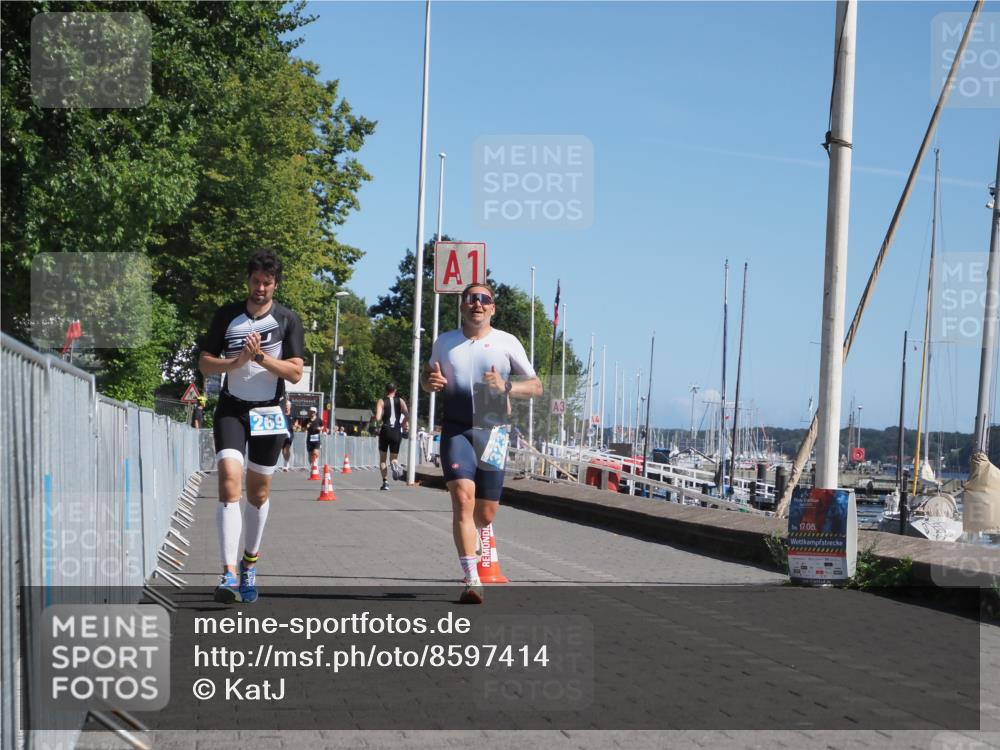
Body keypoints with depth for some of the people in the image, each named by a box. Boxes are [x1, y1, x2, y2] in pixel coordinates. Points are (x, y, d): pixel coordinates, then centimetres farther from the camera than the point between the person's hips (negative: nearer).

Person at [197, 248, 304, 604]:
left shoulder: (288, 320, 0)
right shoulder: (226, 315, 2)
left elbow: (296, 372, -5)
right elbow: (205, 362, 3)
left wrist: (261, 357, -19)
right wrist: (238, 360, -14)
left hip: (268, 413, 1)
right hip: (232, 409, -1)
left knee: (259, 492, 9)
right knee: (230, 480, -19)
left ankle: (250, 563, 31)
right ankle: (229, 573, -25)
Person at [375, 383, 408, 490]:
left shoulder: (381, 401, 0)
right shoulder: (400, 401, 6)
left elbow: (377, 418, -12)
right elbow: (407, 414, -8)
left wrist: (379, 423, 9)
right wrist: (401, 424, 6)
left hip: (385, 431, -1)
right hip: (397, 432, 1)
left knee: (382, 458, 11)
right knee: (393, 457, 11)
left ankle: (385, 481, 0)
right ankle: (395, 465, -25)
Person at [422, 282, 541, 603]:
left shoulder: (506, 343, 3)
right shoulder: (445, 342, 9)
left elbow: (536, 386, 4)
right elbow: (427, 376, 23)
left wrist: (506, 386, -16)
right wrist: (430, 382, -2)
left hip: (492, 433, 0)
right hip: (457, 430, 0)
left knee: (486, 513, 6)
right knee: (463, 497, -21)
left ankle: (474, 547, 44)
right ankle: (472, 581, -23)